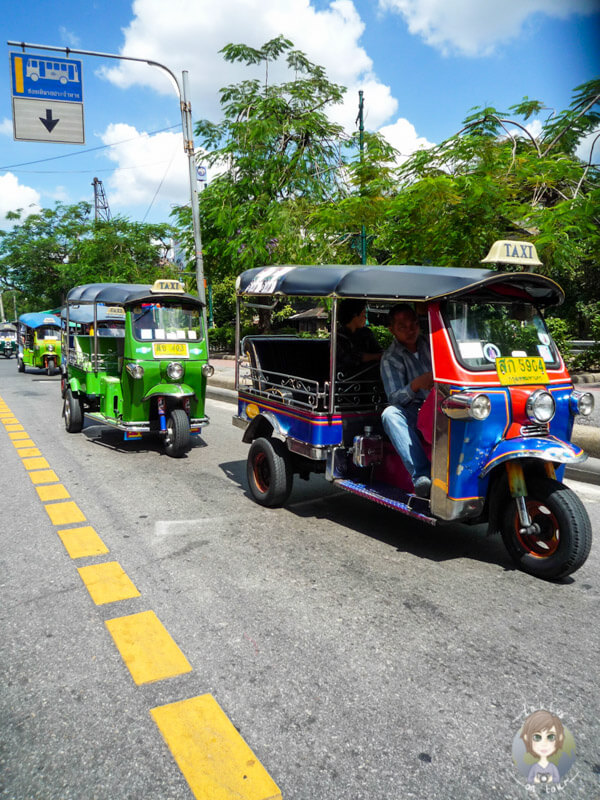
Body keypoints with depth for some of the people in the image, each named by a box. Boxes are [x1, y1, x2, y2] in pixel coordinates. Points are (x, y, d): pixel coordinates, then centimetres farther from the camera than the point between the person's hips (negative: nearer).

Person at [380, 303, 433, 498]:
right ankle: (421, 475, -45)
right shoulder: (390, 358, 1)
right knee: (390, 414, -35)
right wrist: (416, 385, -30)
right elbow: (394, 398, -9)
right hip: (415, 411, -2)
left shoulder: (430, 341, 13)